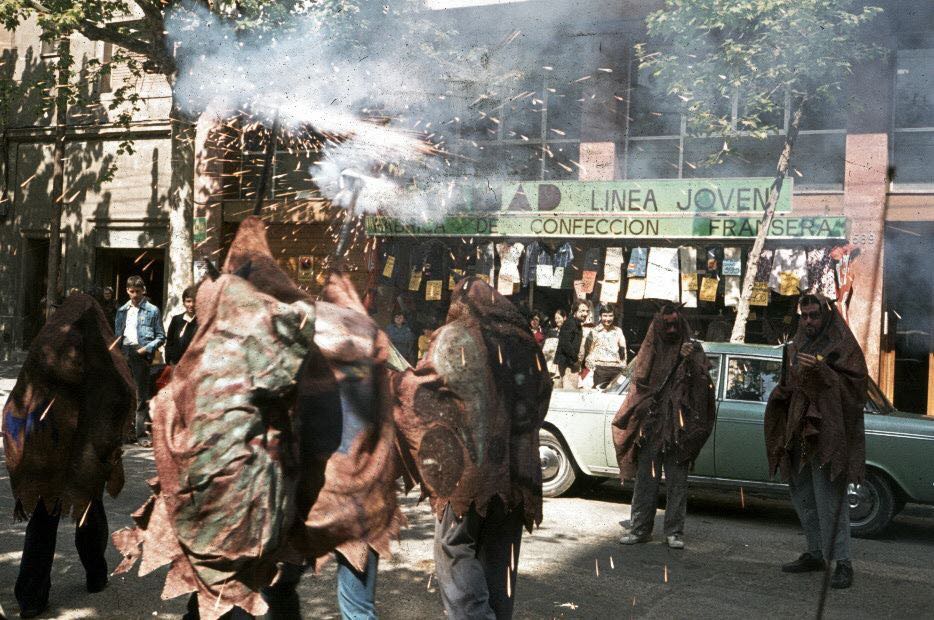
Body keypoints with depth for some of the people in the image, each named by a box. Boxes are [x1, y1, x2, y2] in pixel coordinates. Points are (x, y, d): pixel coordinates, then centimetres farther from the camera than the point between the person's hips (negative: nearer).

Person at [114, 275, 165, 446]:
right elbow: (117, 334, 18)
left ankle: (140, 433, -1)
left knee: (141, 395, -3)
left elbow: (161, 336, 2)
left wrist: (147, 348, -12)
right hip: (123, 353, 5)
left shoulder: (152, 311, 2)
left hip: (140, 353, -5)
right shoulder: (121, 310, 15)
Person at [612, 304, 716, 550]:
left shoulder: (693, 350, 7)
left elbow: (701, 382, -6)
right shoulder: (651, 350, 12)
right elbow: (640, 381, 8)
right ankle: (640, 528, 8)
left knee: (677, 482, 0)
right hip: (650, 426, 1)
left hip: (679, 428, -1)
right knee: (645, 479, 3)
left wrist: (691, 361, -22)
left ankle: (674, 531, 6)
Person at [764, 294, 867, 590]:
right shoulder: (795, 348, 16)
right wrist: (782, 390, 1)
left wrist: (819, 371, -26)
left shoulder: (842, 346, -3)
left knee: (830, 498, -10)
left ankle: (842, 562, -5)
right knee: (803, 495, 12)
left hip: (827, 432, -7)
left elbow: (853, 384, -14)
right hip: (798, 432, 7)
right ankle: (815, 553, 23)